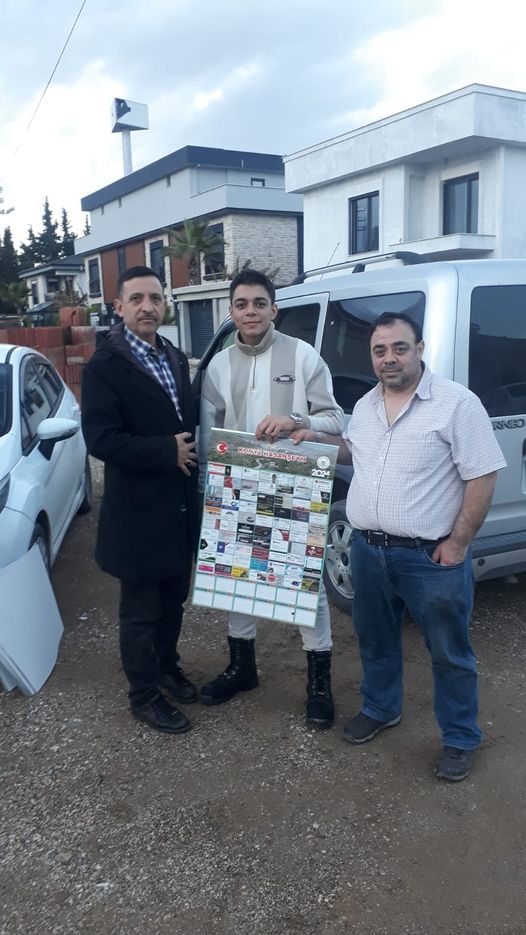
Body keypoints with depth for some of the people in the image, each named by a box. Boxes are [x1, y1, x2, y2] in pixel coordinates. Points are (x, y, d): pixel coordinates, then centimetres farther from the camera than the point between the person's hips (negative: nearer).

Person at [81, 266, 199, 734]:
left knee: (173, 599, 22)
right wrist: (168, 452, -19)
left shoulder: (176, 357, 9)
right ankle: (145, 695, 27)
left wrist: (191, 449, -2)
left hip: (181, 507, 7)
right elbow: (101, 439, -23)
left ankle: (167, 667, 43)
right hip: (139, 512, -7)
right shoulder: (105, 366, -14)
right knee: (140, 610, 10)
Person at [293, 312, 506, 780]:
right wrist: (314, 438, 8)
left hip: (431, 557, -6)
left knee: (450, 653, 9)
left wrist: (458, 543, -16)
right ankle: (380, 709, 45)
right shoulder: (365, 405, 8)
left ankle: (461, 740, 28)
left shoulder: (457, 403, -13)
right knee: (375, 640, 22)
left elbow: (482, 477, -14)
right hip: (367, 549, 6)